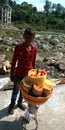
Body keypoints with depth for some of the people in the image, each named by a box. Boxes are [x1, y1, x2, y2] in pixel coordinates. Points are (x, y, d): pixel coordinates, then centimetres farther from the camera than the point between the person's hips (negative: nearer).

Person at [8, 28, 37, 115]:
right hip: (18, 74, -3)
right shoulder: (18, 47, -17)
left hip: (29, 74, 3)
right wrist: (11, 74, -4)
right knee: (16, 91, 18)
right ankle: (12, 105, 44)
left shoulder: (34, 48, -8)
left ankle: (20, 103, 51)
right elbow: (14, 62, -9)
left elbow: (33, 62, 3)